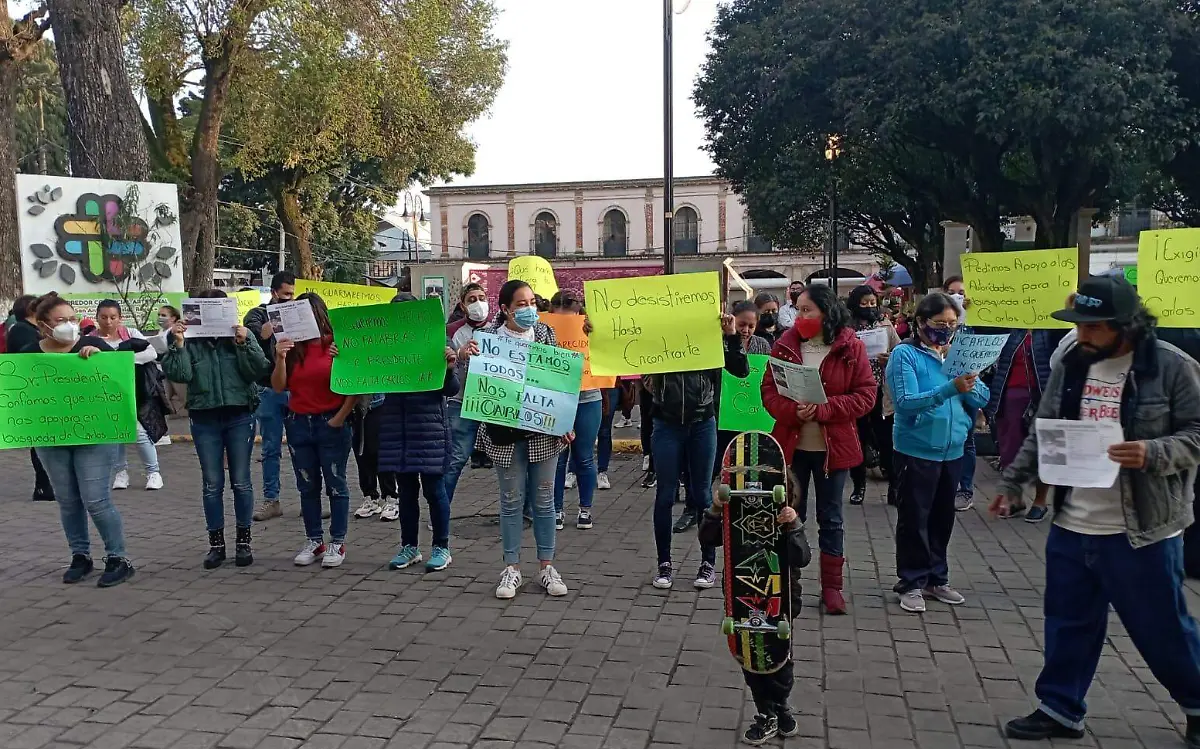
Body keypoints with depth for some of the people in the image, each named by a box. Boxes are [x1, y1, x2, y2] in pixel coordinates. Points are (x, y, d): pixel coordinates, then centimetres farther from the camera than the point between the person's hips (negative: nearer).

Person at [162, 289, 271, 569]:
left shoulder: (243, 334, -1)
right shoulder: (189, 339, 0)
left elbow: (258, 371, -8)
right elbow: (179, 375, -9)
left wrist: (244, 344, -18)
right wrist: (177, 344, -17)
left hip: (239, 417, -1)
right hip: (204, 419, 1)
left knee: (241, 481, 6)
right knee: (212, 483, 7)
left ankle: (243, 541, 17)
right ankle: (216, 543, 18)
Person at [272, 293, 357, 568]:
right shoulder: (292, 347, 5)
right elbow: (279, 386, 1)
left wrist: (341, 417, -11)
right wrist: (280, 358, -13)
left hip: (331, 423, -5)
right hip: (298, 424, 5)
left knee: (335, 485, 4)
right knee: (307, 486, 11)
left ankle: (337, 542, 13)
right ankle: (314, 541, 21)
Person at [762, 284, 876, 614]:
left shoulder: (851, 347, -6)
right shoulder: (785, 344, 1)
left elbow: (866, 395, -8)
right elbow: (768, 391, -1)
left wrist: (822, 409, -20)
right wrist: (792, 410, -21)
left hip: (833, 446, -1)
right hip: (791, 444, 2)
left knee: (830, 518, 10)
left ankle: (832, 586, 22)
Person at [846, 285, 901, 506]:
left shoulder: (887, 327, 4)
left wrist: (891, 361, -15)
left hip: (881, 393, 1)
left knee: (887, 440, 3)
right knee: (857, 440, 9)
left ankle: (893, 486, 13)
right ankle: (858, 486, 22)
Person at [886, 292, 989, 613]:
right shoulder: (905, 354, -10)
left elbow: (982, 399, 4)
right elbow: (905, 402, -22)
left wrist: (969, 382, -16)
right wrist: (950, 388, -31)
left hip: (952, 451, 6)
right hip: (916, 451, -6)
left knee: (943, 518, 15)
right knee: (914, 520, 3)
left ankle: (936, 578, 29)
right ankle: (911, 583, 15)